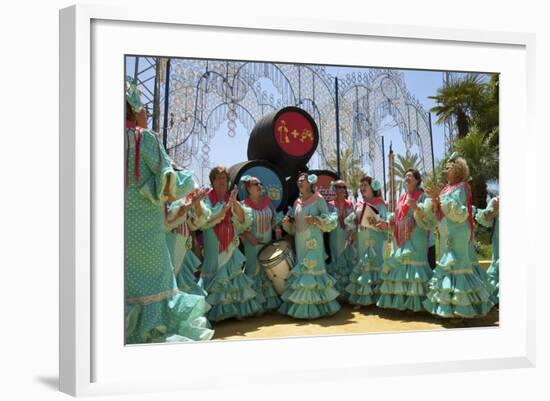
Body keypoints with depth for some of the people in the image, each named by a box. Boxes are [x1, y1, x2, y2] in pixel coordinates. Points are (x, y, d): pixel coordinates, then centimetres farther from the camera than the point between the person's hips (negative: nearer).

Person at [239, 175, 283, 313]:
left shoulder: (267, 201, 3)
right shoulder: (244, 205, -12)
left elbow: (275, 219, 13)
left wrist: (277, 228, -4)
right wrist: (248, 236, -23)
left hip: (268, 243, 5)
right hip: (253, 244, -5)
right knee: (255, 271, -1)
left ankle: (270, 301, 24)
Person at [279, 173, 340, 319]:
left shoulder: (319, 199, -1)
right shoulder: (297, 202, 15)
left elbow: (329, 221, -5)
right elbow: (293, 227, 18)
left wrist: (316, 220, -20)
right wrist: (287, 222, -2)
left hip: (313, 242, -6)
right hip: (300, 242, 6)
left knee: (313, 269, -8)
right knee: (300, 271, 5)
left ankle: (317, 306, -2)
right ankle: (300, 307, 9)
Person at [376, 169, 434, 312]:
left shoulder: (422, 196, 0)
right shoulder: (402, 197, 20)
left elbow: (427, 217, -13)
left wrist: (417, 208, -29)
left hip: (415, 237, -7)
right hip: (400, 238, 7)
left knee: (413, 264, -13)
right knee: (398, 265, 3)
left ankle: (414, 301, -12)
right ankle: (399, 300, 7)